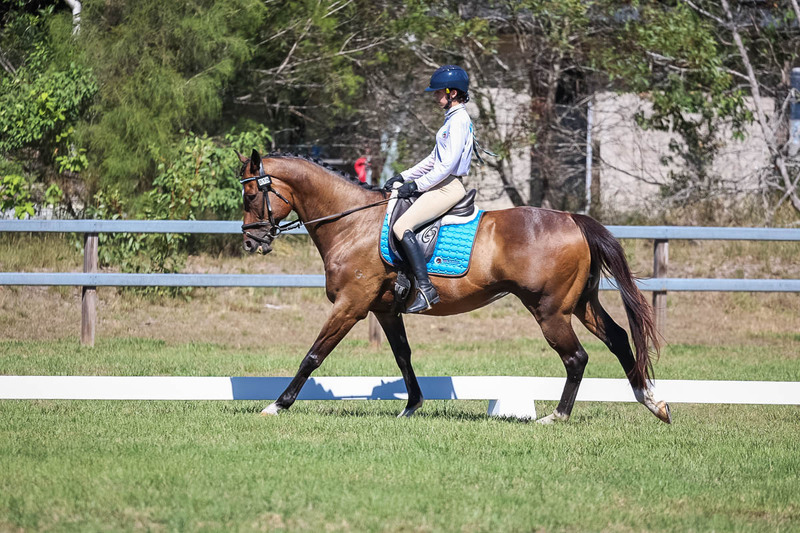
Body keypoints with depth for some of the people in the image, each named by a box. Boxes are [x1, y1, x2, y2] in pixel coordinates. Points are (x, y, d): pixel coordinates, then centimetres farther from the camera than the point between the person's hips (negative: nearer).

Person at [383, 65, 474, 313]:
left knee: (402, 226, -25)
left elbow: (448, 164, -21)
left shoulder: (459, 121, -14)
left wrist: (417, 185, -17)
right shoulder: (452, 119, 19)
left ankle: (426, 289, -30)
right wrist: (404, 177, 16)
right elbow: (434, 159, 24)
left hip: (448, 188, -11)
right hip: (441, 185, 11)